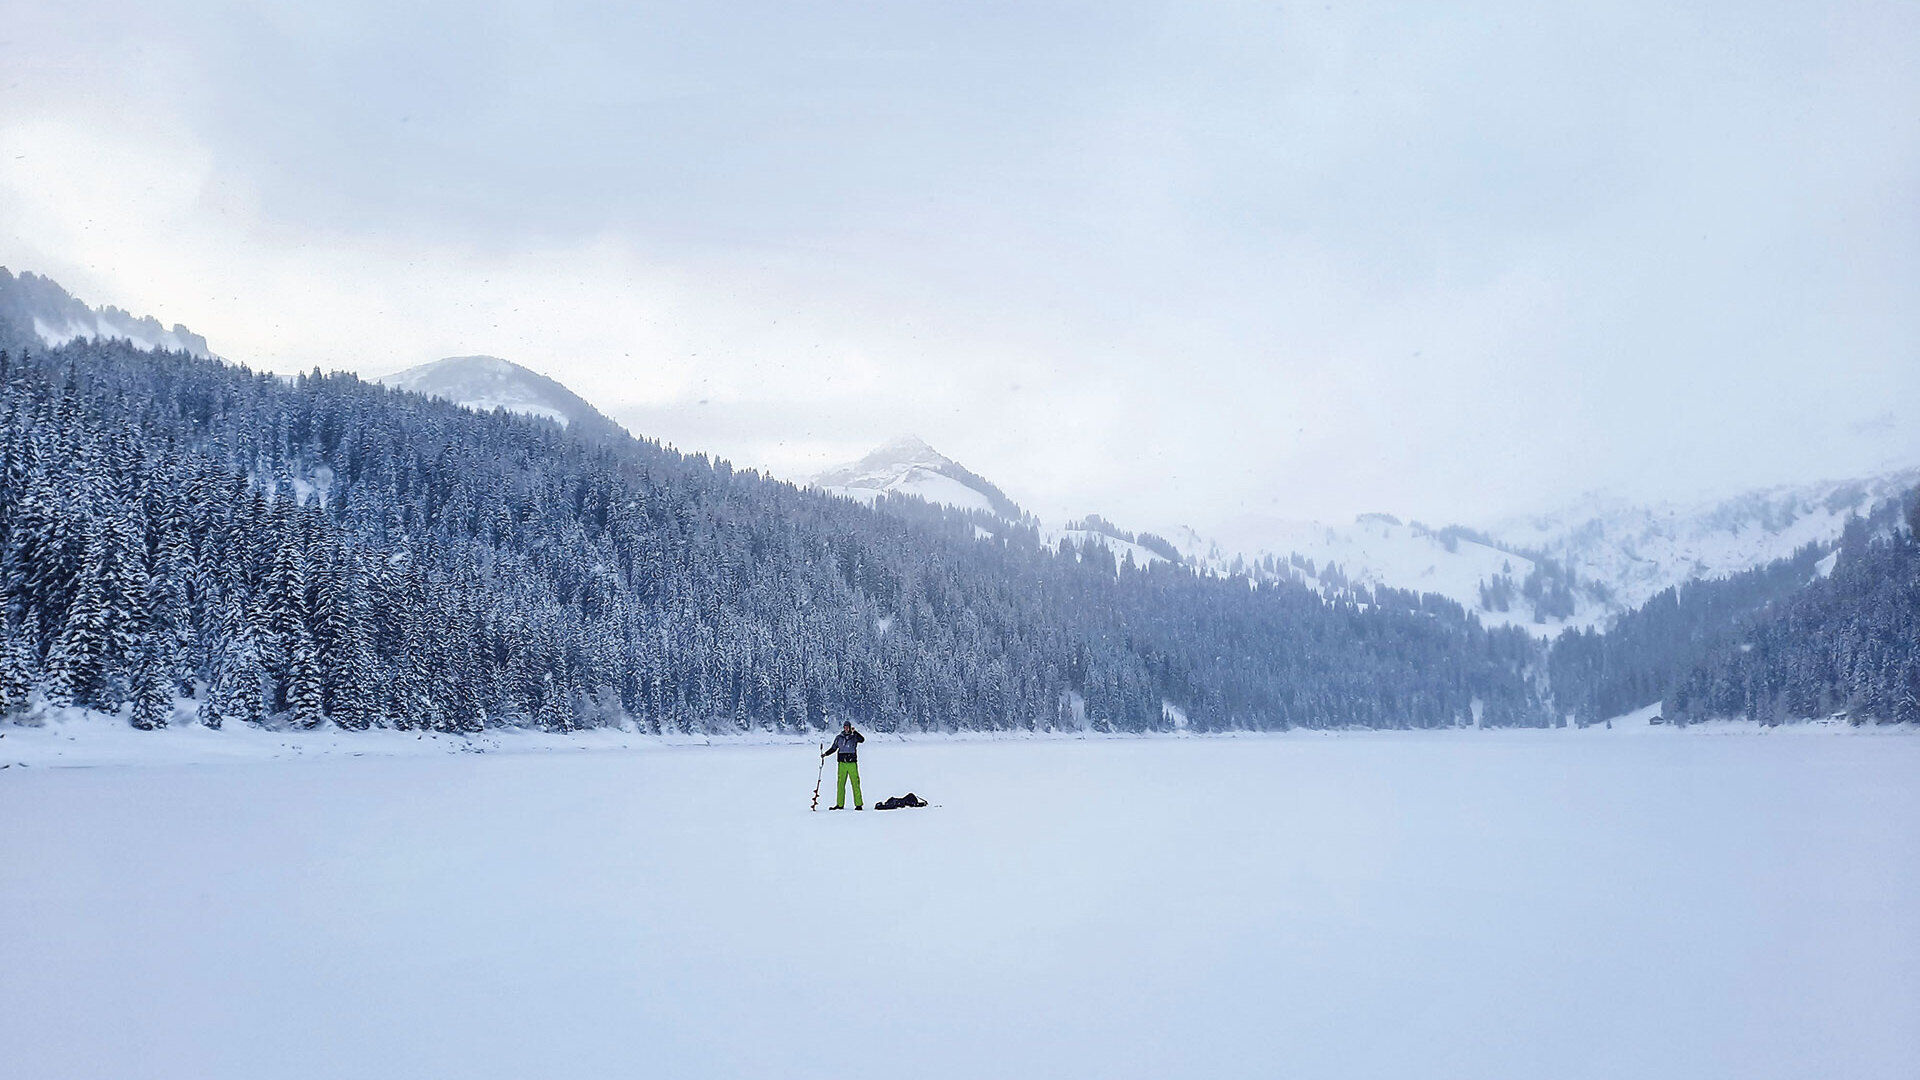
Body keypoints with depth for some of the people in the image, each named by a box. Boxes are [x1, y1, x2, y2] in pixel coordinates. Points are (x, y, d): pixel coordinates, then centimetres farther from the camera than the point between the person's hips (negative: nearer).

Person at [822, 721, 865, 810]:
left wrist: (854, 732, -24)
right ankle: (840, 804, 9)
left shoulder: (854, 736, 4)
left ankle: (859, 804, -4)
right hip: (842, 763, 3)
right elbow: (833, 748, 17)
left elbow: (862, 739, -16)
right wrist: (825, 754, 4)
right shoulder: (839, 738, 11)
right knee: (840, 784, 2)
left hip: (852, 763, -3)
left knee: (855, 784, -6)